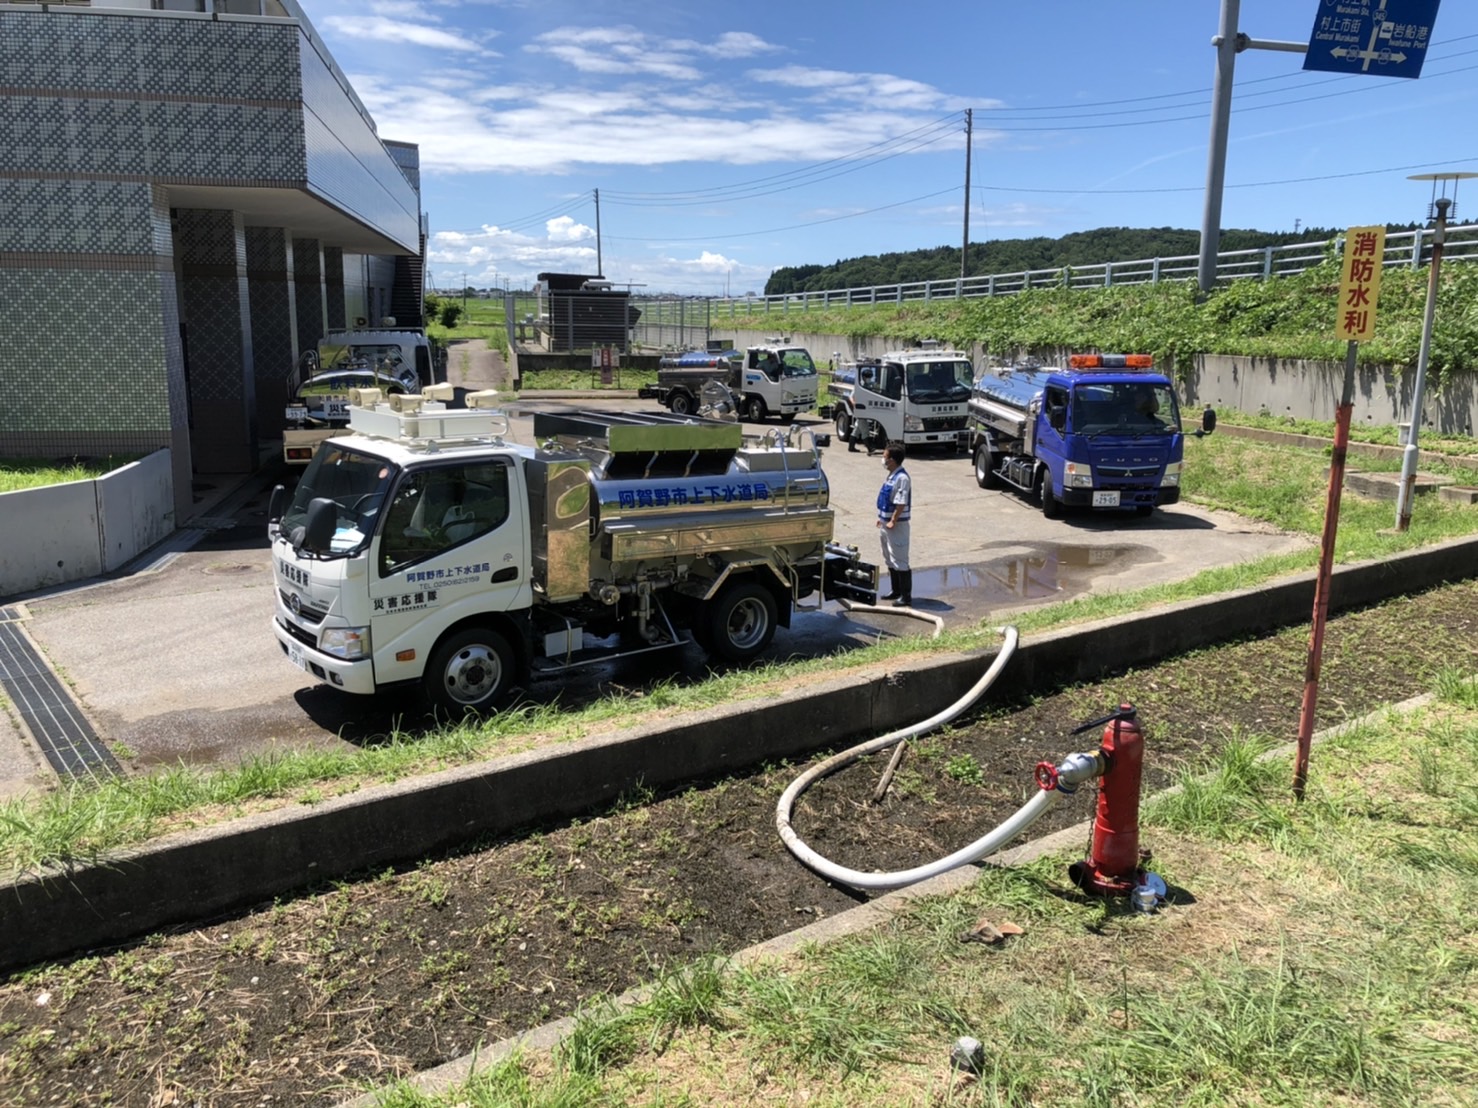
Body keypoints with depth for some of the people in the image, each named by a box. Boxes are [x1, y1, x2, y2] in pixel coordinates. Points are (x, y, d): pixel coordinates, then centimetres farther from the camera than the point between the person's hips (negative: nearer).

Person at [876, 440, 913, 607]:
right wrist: (882, 518, 17)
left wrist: (893, 521, -21)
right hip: (887, 524, 10)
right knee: (889, 560, 17)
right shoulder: (892, 475, 9)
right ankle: (896, 591, 28)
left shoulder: (902, 478, -20)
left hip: (897, 526, -10)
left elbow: (901, 503, -23)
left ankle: (906, 596, 1)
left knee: (900, 561, -5)